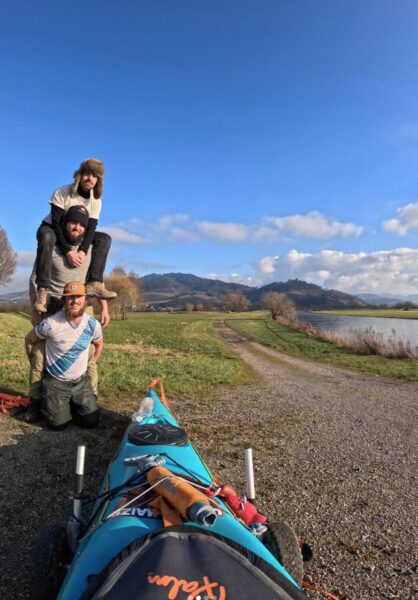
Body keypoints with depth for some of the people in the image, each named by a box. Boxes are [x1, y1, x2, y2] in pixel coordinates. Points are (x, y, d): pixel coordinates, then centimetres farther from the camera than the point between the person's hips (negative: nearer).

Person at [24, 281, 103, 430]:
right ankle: (49, 403, 23)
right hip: (55, 382, -3)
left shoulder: (93, 324, -11)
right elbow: (29, 340, -2)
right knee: (59, 424, -10)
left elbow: (99, 344, 12)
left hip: (81, 380, 3)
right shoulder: (51, 323, -22)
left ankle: (71, 405, 28)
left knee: (91, 421, -3)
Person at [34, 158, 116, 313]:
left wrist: (83, 251, -33)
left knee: (105, 239, -15)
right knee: (47, 237, -41)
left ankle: (94, 283, -26)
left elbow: (91, 228, -16)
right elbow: (56, 224, -28)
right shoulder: (62, 193, -24)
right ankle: (43, 289, -42)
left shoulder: (96, 200, -12)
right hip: (51, 229, -4)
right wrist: (68, 251, -38)